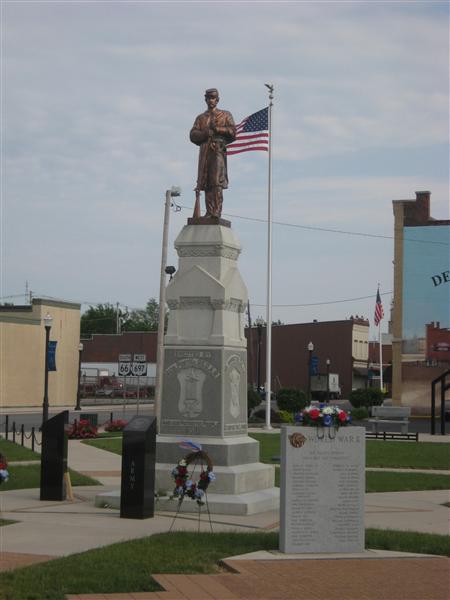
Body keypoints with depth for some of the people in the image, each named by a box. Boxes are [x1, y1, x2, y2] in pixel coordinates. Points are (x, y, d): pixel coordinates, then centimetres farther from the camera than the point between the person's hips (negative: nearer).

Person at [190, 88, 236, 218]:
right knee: (205, 183, -2)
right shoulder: (200, 118, 22)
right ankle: (209, 212, -2)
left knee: (217, 182, -14)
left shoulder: (225, 115, 15)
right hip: (204, 151, 4)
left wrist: (217, 128, -5)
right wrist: (206, 133, -7)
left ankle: (217, 212, -17)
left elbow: (232, 132, 2)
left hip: (218, 150, -4)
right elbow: (193, 135, 9)